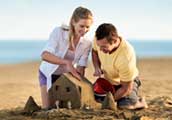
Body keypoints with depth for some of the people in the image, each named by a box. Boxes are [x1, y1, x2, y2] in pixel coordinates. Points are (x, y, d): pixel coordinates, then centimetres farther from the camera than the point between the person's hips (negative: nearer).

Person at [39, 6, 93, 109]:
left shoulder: (87, 43, -16)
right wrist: (67, 62, -49)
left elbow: (81, 68, -15)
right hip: (49, 74, -3)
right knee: (48, 108, -10)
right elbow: (45, 55, -37)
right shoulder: (58, 32, -26)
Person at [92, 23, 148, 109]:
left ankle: (140, 102, 5)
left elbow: (126, 88, -29)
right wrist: (97, 68, -14)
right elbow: (94, 51, 2)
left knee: (125, 105, -28)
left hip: (128, 81, -6)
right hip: (107, 79, 6)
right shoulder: (99, 39, -26)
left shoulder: (126, 58, -42)